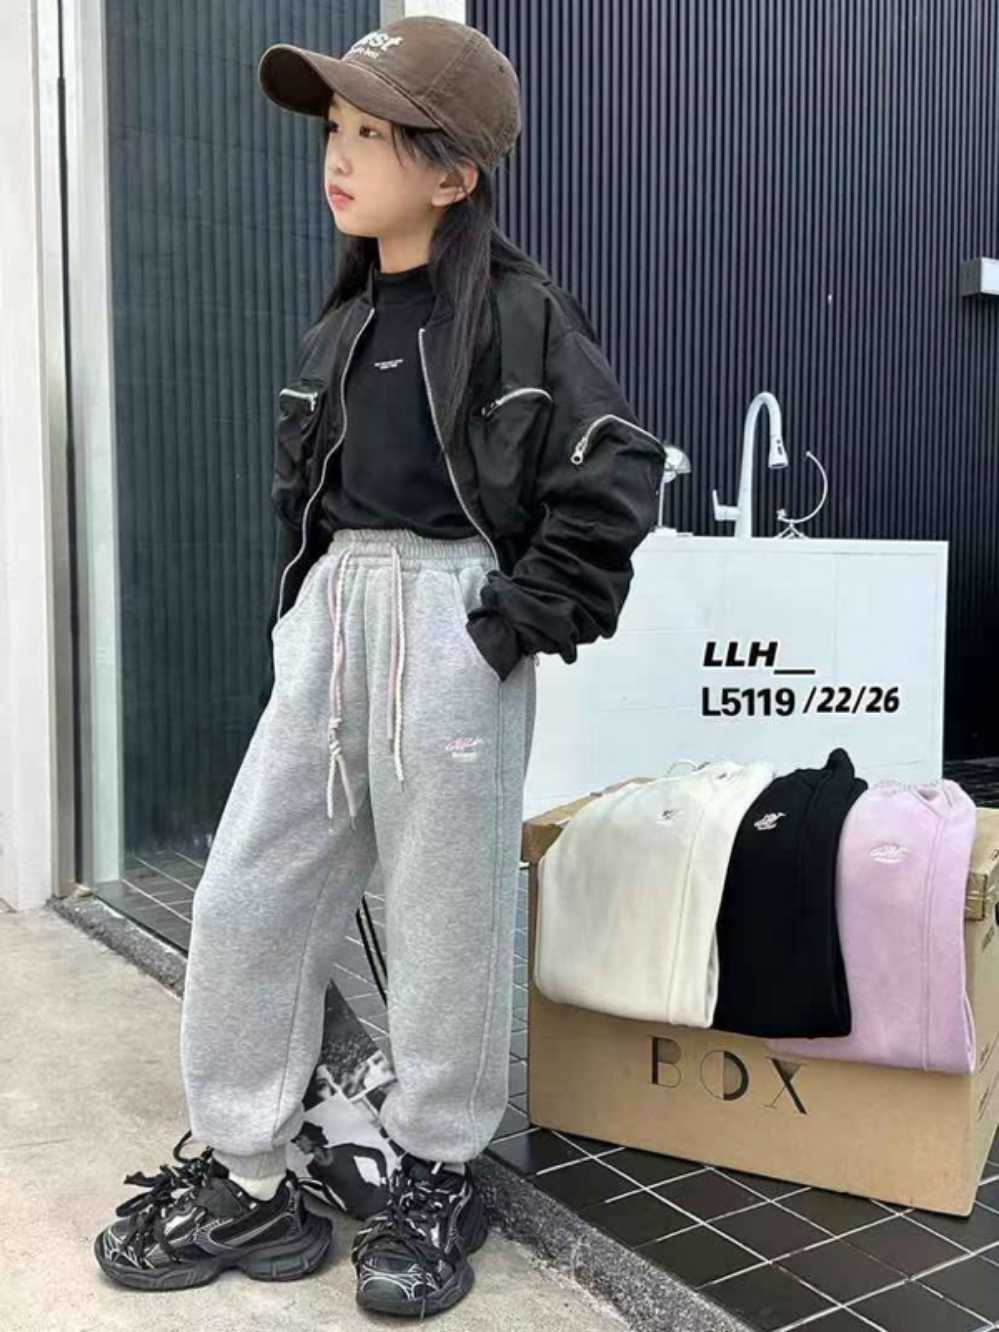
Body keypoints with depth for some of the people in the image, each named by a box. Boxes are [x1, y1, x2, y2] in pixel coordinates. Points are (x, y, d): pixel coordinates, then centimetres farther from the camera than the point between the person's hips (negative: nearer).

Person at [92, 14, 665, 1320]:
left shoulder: (520, 309, -7)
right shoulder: (343, 322, 14)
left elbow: (620, 478, -12)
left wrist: (522, 619, -13)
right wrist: (305, 610, 11)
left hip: (448, 627, -7)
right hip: (328, 620, 7)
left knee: (447, 911, 4)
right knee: (245, 898, 6)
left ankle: (437, 1180, 25)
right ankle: (247, 1178, 22)